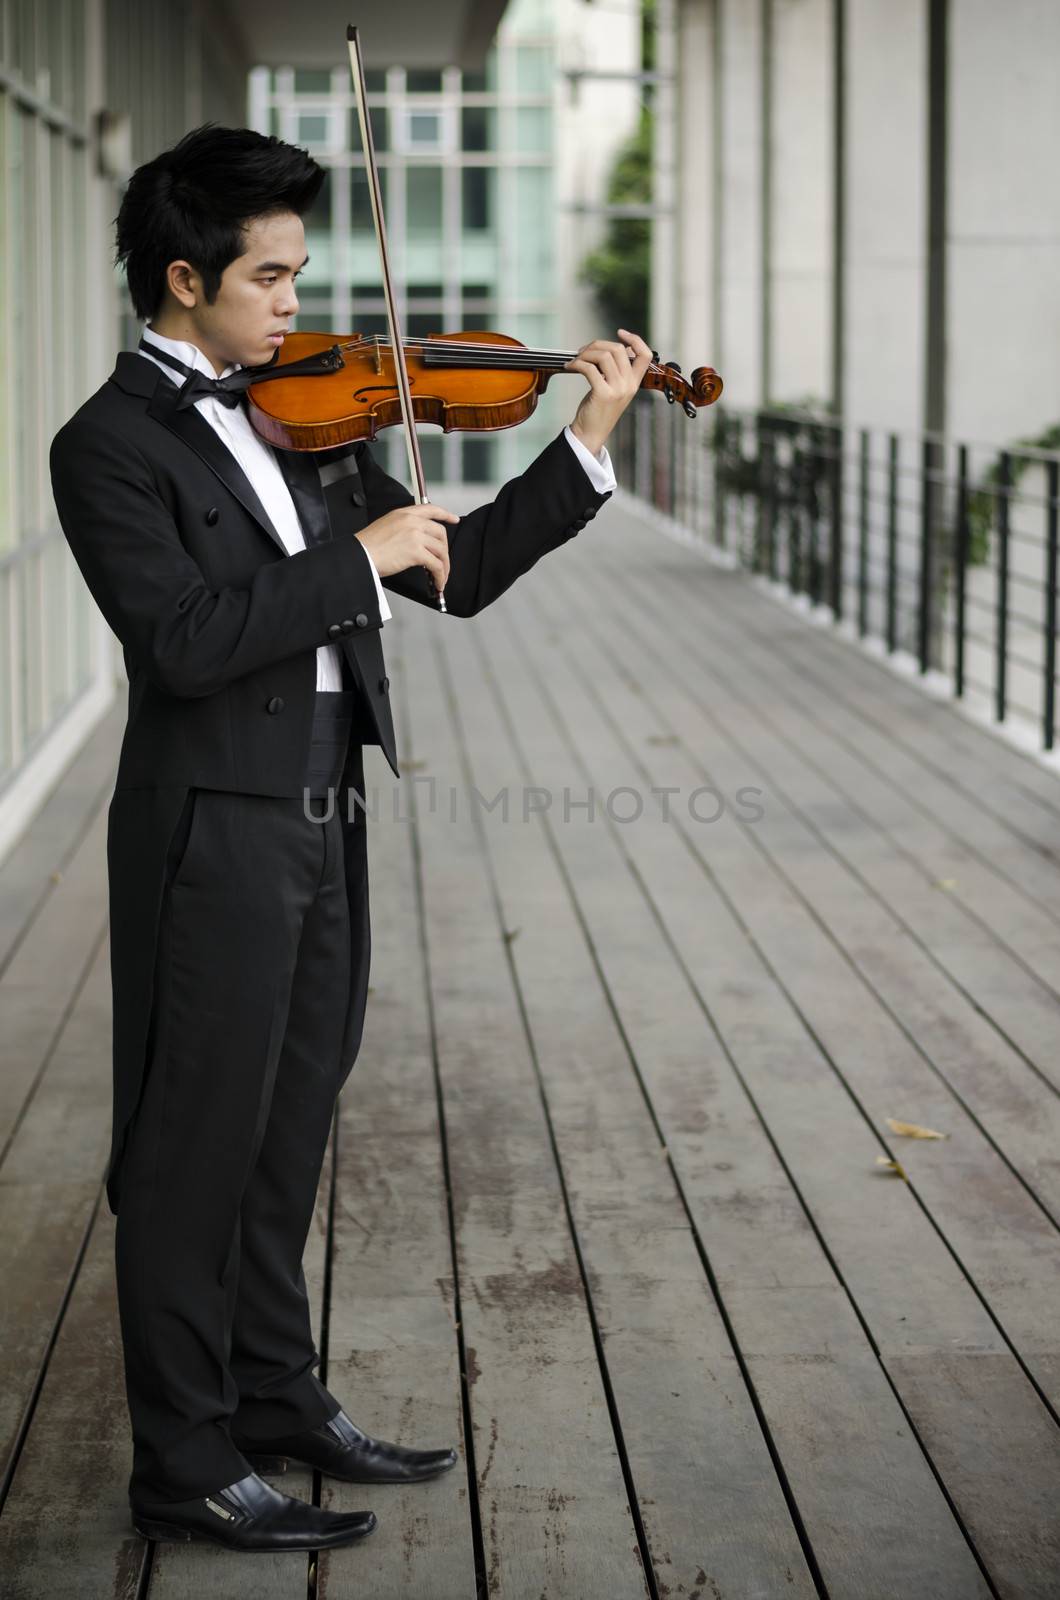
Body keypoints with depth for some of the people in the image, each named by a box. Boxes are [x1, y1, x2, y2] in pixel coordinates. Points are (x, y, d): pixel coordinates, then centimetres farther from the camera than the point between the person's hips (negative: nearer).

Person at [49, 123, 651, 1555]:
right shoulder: (113, 443, -10)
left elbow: (456, 576, 13)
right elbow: (182, 639, -24)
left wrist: (588, 446, 4)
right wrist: (357, 558, -21)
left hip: (323, 823, 7)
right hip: (216, 833, -7)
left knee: (288, 1132, 17)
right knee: (193, 1151, 2)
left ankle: (277, 1395, 32)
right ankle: (183, 1463, 12)